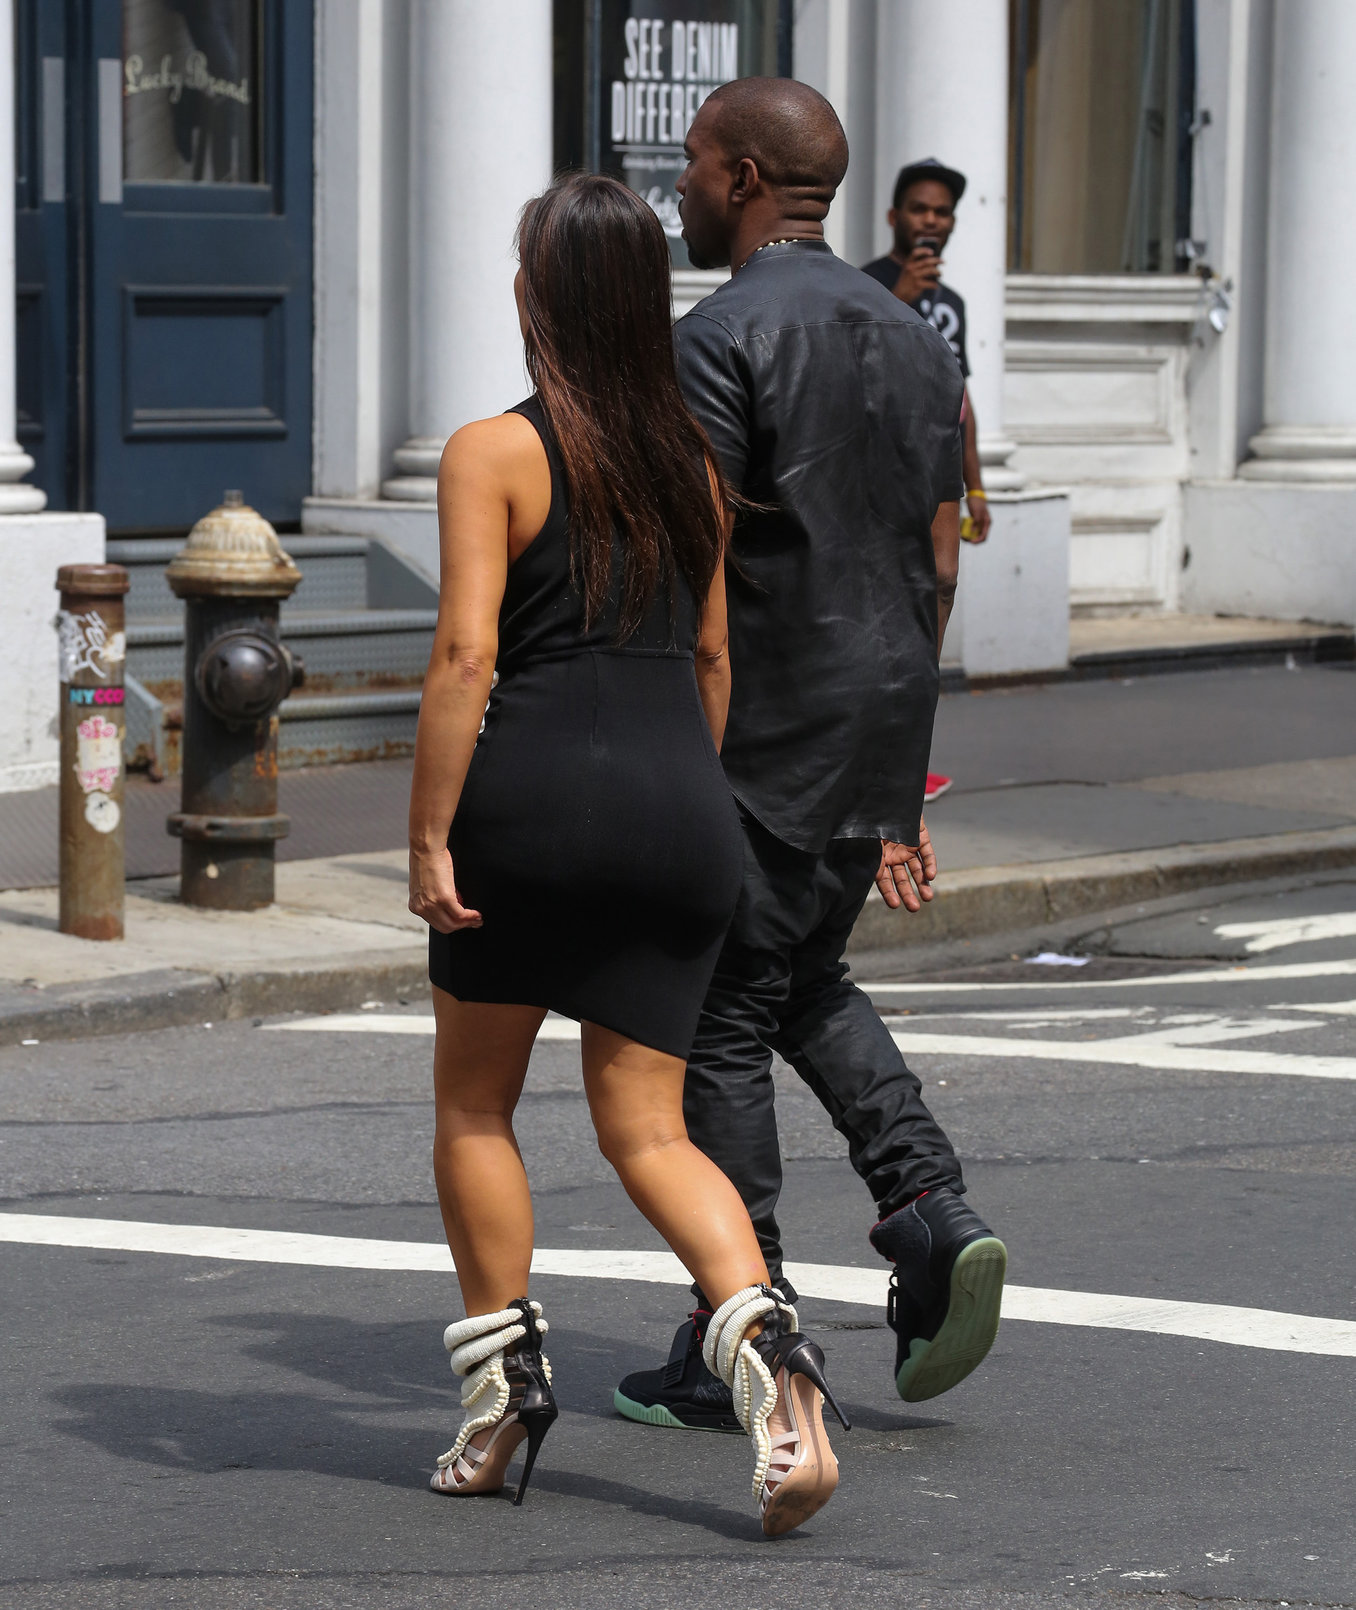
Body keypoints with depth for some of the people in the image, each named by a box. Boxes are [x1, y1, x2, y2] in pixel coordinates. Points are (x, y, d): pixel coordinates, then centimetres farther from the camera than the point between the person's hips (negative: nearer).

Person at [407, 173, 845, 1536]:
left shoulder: (494, 453, -5)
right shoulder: (693, 464, 13)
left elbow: (465, 653, -13)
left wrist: (428, 837, -10)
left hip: (542, 790, -5)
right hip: (681, 808, 5)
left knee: (473, 1104, 15)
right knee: (647, 1127, 7)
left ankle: (503, 1389, 16)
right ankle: (760, 1336, -18)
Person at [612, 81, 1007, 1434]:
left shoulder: (725, 341, -14)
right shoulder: (913, 338, 11)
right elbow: (938, 564, 13)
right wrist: (899, 767, 18)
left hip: (760, 735, -8)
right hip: (881, 723, 8)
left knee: (718, 1020, 2)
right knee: (806, 985, 22)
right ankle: (933, 1215, 4)